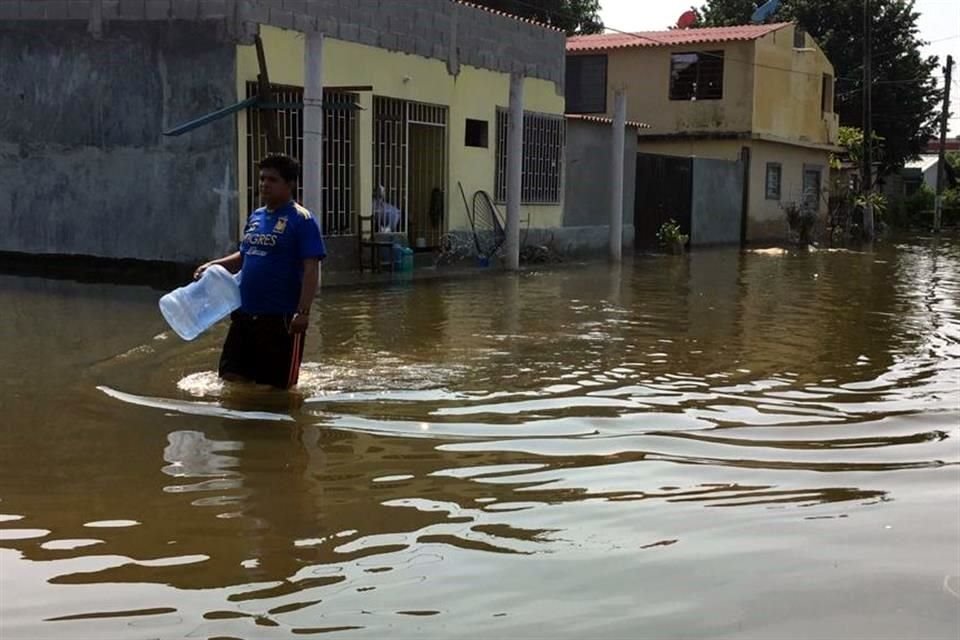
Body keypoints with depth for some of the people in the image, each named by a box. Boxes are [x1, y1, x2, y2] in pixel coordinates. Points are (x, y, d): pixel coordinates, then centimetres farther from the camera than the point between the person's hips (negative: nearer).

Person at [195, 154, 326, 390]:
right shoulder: (255, 217, 12)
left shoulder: (301, 220, -10)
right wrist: (214, 265, 9)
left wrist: (303, 312, -24)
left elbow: (311, 269, -16)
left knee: (279, 386, 4)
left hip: (281, 316, -7)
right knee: (232, 377, 9)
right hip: (245, 313, 7)